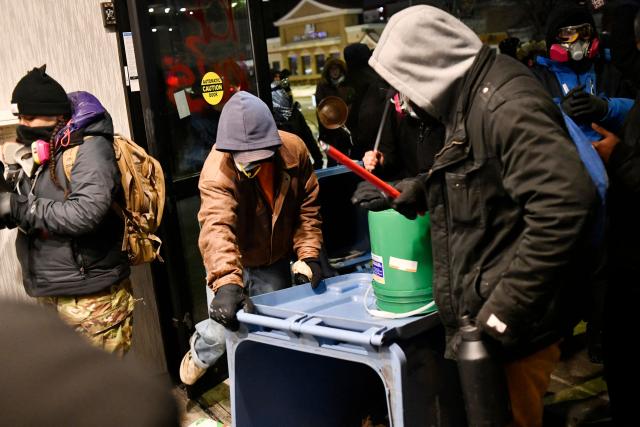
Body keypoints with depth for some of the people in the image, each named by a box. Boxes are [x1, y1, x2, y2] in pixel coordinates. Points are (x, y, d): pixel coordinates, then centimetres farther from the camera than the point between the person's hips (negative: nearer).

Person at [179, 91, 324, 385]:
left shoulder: (294, 150, -18)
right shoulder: (217, 172, -31)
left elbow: (307, 207, -7)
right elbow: (217, 228, -46)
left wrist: (308, 255, -16)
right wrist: (226, 283, -60)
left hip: (276, 262, 4)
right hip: (234, 262, -3)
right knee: (226, 328, -6)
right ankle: (199, 352, 31)